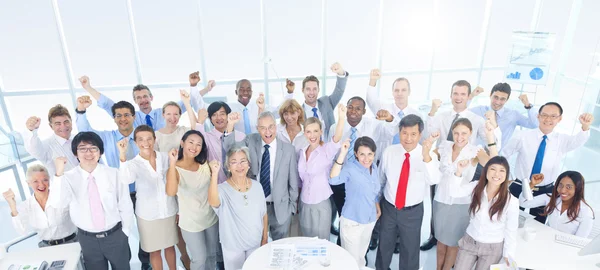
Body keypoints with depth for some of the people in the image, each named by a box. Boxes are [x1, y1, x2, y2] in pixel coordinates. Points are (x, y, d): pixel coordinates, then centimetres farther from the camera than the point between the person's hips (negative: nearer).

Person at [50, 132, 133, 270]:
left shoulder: (114, 174, -12)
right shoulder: (69, 178, -9)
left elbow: (125, 205, -5)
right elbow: (56, 203, -25)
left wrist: (125, 232, -2)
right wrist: (59, 174, -32)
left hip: (116, 235, 0)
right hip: (87, 239, 1)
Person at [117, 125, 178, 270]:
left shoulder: (165, 157, -4)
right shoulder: (134, 164, -13)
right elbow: (126, 180, -37)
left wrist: (179, 209, 7)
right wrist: (123, 155, -49)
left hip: (169, 211, 2)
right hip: (148, 214, -2)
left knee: (170, 246, 19)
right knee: (154, 250, 14)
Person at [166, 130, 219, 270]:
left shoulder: (204, 165, -3)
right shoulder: (175, 169, -15)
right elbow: (171, 192, -37)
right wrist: (172, 163, -38)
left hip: (211, 218, 4)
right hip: (191, 222, -4)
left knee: (212, 254, 20)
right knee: (200, 258, 8)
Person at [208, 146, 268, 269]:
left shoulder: (257, 186, -7)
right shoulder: (223, 189, -18)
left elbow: (263, 214, 2)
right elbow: (213, 202, -41)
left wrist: (265, 238, 5)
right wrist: (215, 174, -49)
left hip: (255, 243, 3)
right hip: (233, 246, -3)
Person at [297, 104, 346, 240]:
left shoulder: (327, 149, -15)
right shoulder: (302, 152, 1)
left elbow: (337, 139, -38)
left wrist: (341, 118, -55)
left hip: (321, 204, -5)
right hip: (304, 203, 5)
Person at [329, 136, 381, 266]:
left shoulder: (374, 168, -3)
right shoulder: (350, 167, -24)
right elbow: (333, 180, -44)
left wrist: (378, 209, 19)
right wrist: (342, 154, -48)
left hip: (370, 219, 6)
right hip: (352, 221, -6)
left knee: (361, 255, 27)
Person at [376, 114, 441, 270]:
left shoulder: (429, 156, -17)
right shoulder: (389, 152, -11)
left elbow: (434, 180, -37)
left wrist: (426, 155, -49)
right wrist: (376, 201, 12)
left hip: (412, 212, -2)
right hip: (388, 208, 2)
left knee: (410, 250, 18)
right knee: (384, 246, 22)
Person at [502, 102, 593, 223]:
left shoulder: (562, 140, -4)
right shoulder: (524, 136, -8)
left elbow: (577, 141, -28)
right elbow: (503, 154, 2)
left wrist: (585, 126, -48)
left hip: (545, 192, 2)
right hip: (519, 188, -1)